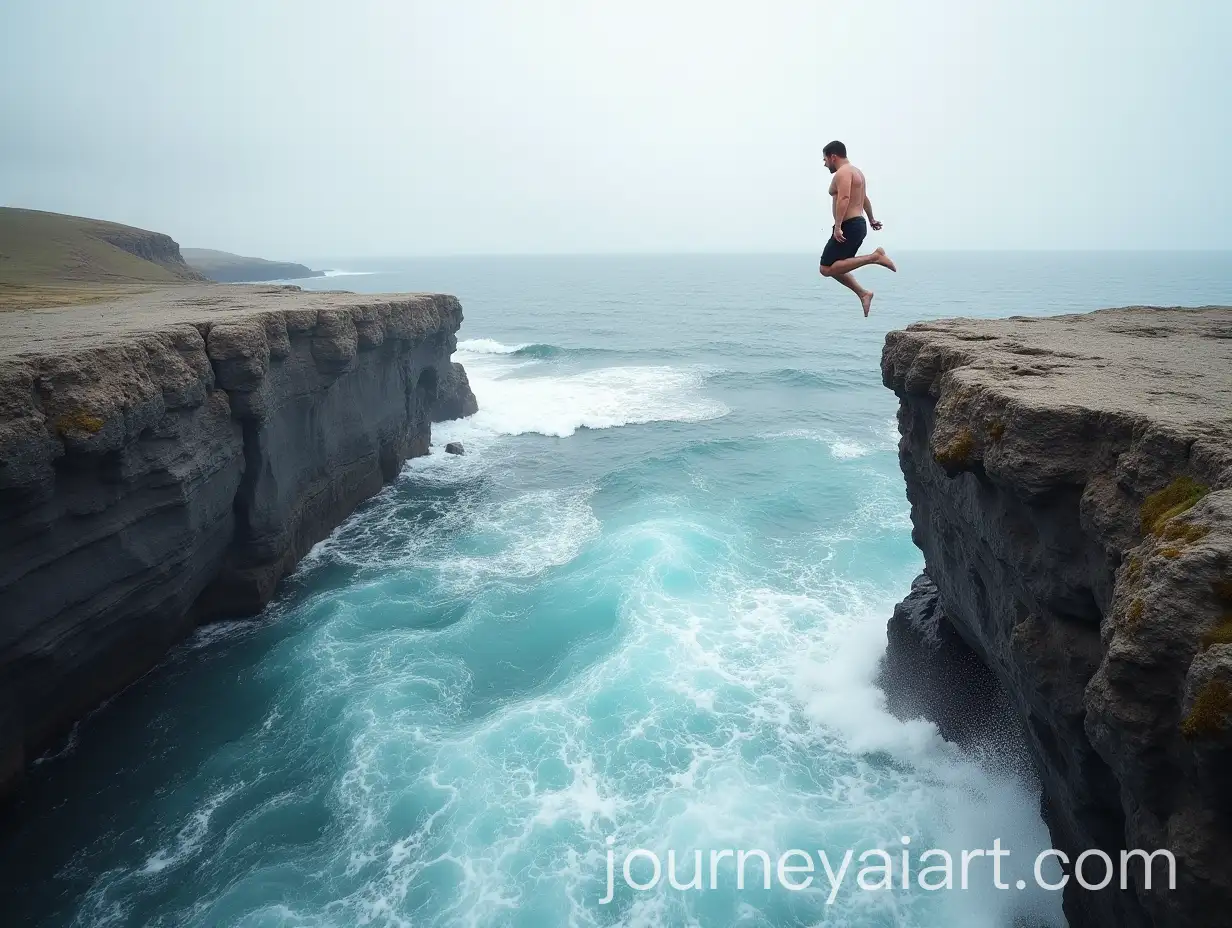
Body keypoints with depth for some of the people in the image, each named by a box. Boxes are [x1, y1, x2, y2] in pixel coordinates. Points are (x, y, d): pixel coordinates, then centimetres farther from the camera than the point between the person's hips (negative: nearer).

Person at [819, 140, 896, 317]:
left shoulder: (843, 172, -10)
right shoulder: (856, 171, 22)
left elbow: (844, 199, -26)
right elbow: (864, 199, 35)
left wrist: (838, 227, -32)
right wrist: (871, 219, 46)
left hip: (849, 227, -10)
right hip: (859, 225, 11)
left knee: (827, 268, -14)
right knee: (835, 267, 15)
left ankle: (874, 257, -18)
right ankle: (863, 293, 7)